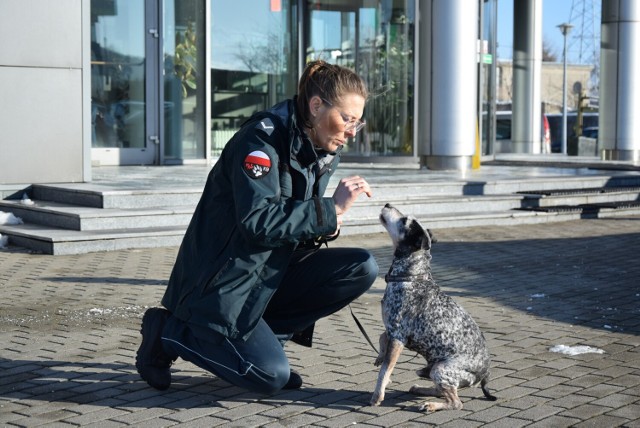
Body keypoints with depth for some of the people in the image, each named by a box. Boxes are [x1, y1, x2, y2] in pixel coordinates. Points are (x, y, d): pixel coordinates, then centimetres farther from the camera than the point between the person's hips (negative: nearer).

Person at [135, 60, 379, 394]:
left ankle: (262, 335, 3)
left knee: (362, 268, -7)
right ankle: (166, 331, 3)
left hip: (270, 272, 8)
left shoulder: (325, 152, 5)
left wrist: (324, 227, -8)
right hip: (219, 281, -8)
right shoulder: (261, 140, -20)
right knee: (272, 376, -17)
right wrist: (331, 208, -27)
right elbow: (258, 222, -29)